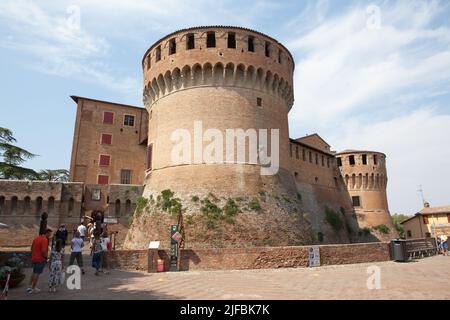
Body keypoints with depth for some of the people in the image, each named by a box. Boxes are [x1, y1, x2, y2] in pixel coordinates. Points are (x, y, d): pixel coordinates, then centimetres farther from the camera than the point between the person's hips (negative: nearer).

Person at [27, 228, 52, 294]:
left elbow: (31, 248, 16)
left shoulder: (36, 238, 10)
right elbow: (43, 251, -24)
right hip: (41, 259, -8)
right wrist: (46, 257, -10)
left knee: (34, 272, 22)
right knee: (37, 273, 1)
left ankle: (29, 286, 26)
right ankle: (33, 288, 8)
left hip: (34, 258, 9)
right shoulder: (45, 240, -18)